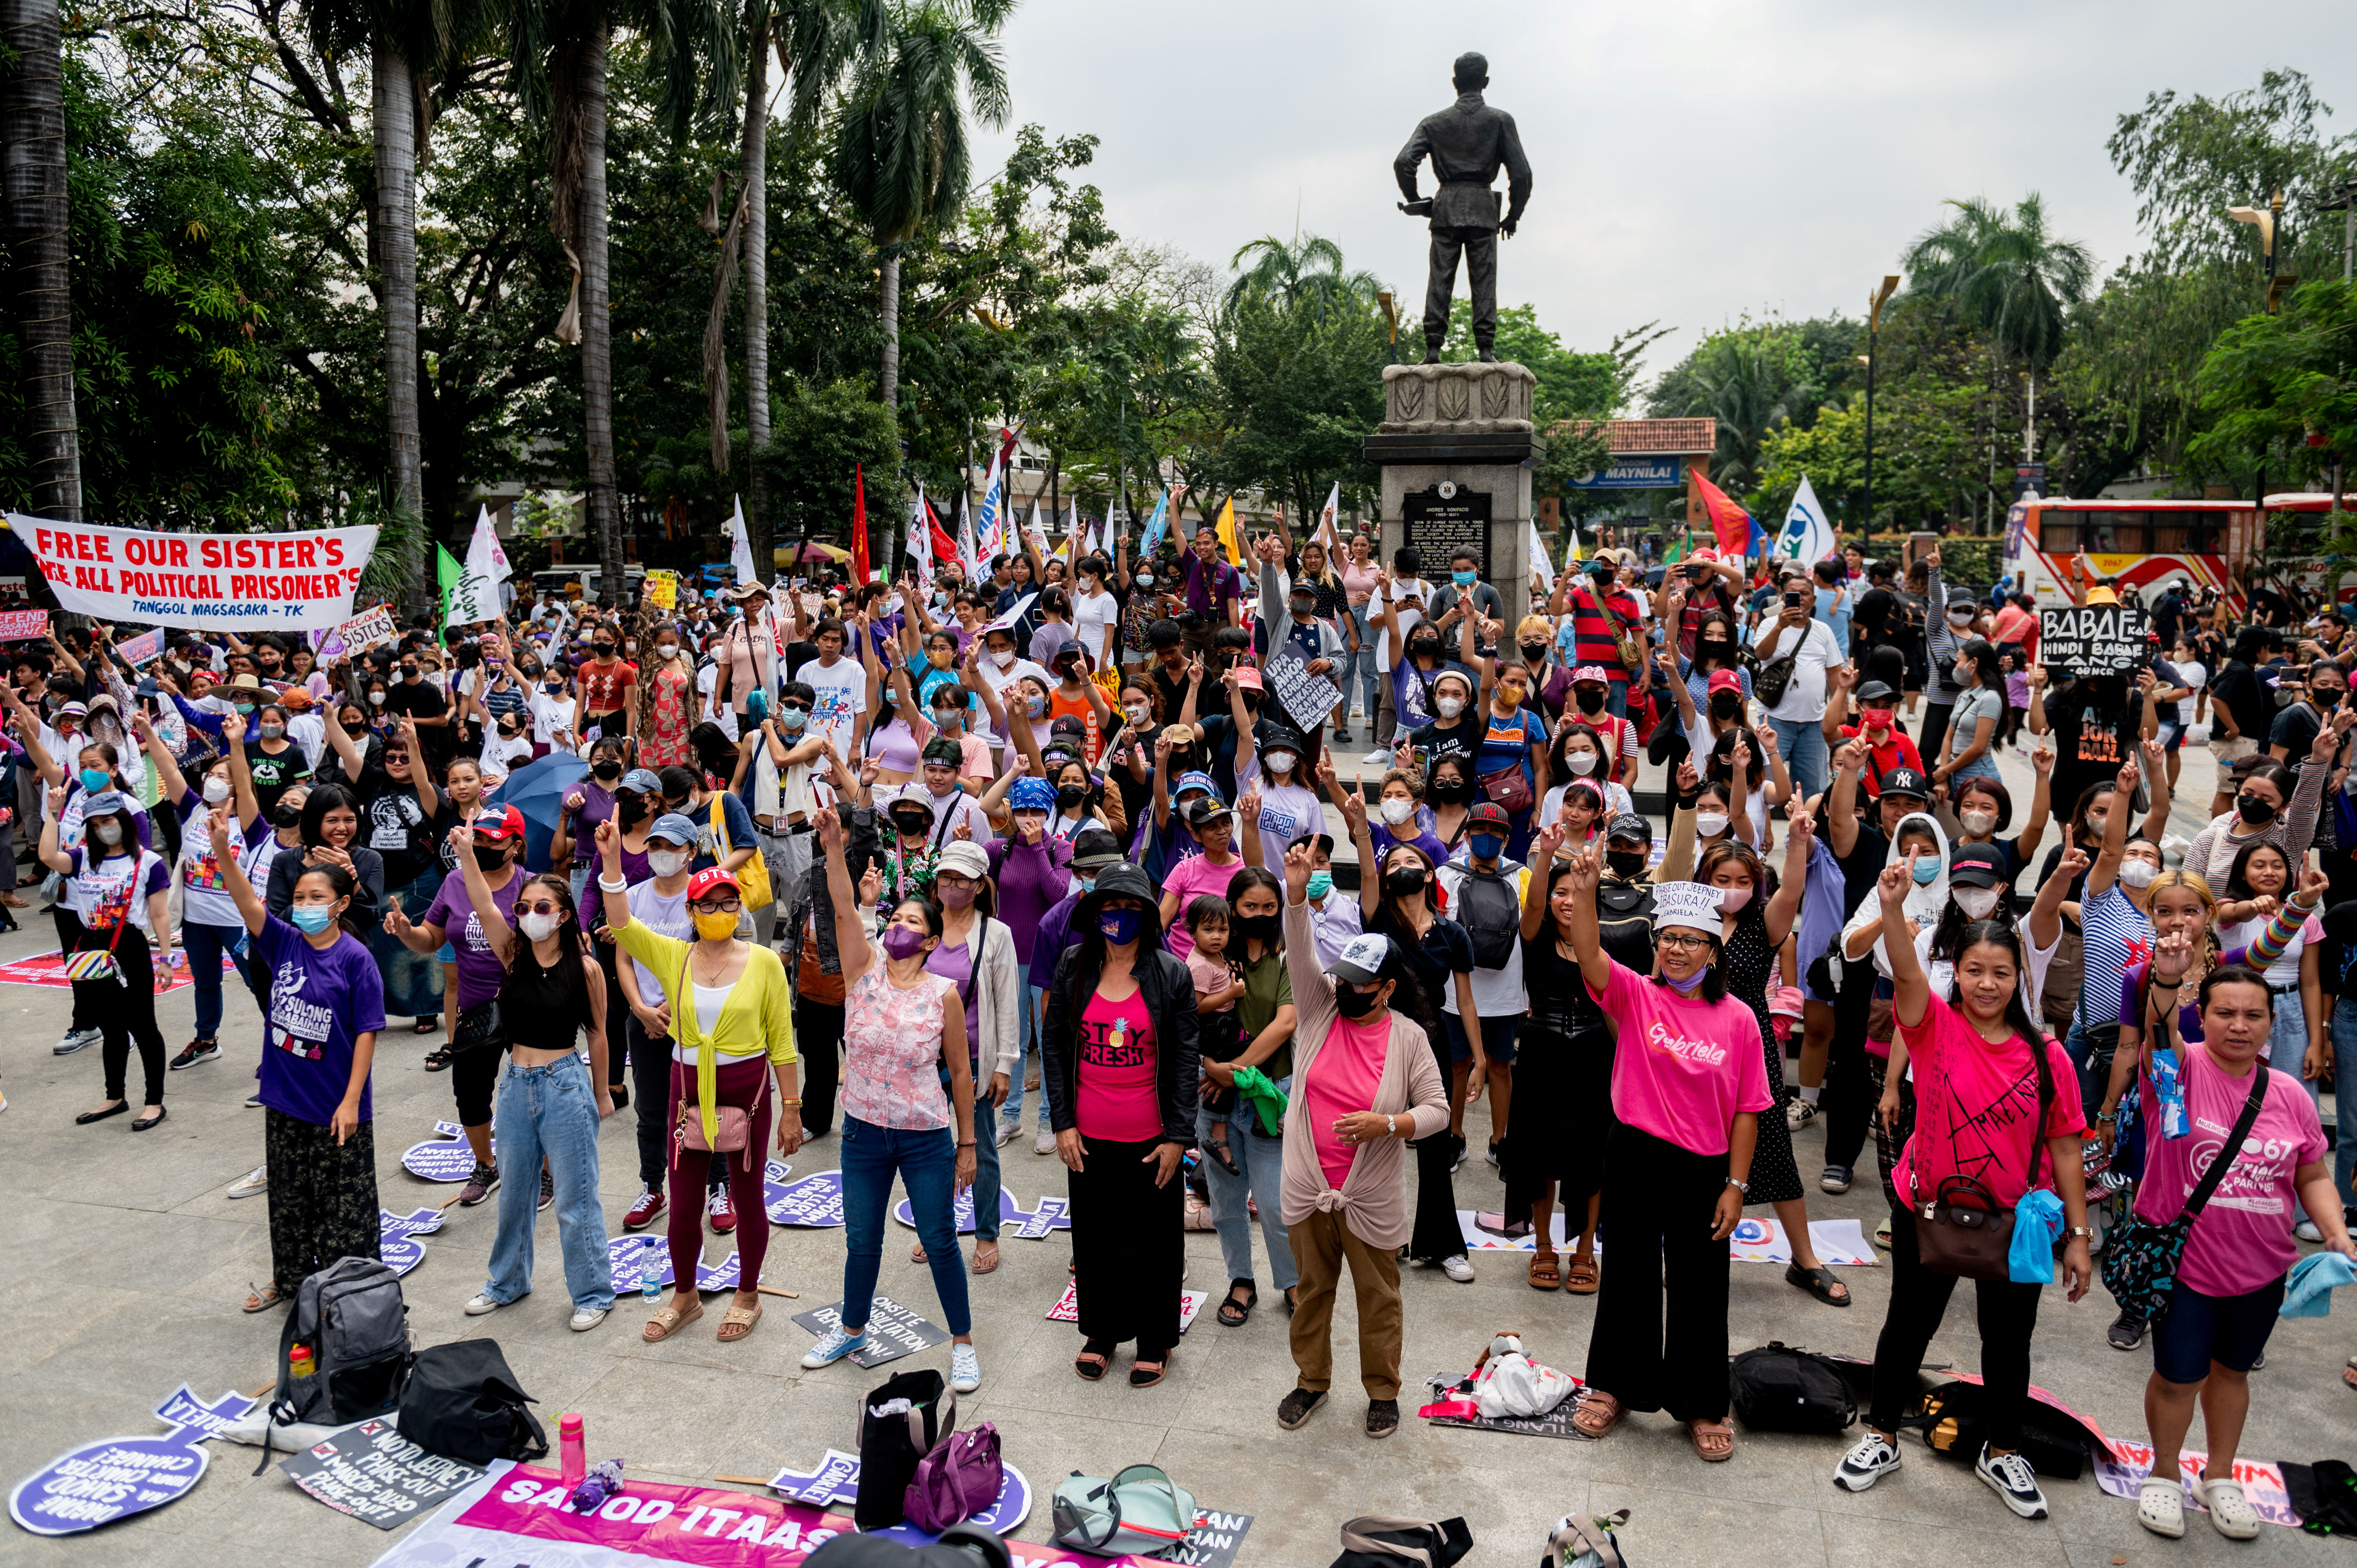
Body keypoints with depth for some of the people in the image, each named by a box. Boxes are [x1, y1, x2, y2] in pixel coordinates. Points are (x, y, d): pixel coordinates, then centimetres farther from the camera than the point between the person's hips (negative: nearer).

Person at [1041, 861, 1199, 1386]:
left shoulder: (1172, 974, -6)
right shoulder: (1073, 967, 0)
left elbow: (1186, 1058, -4)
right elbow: (1054, 1044, 4)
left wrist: (1178, 1136, -8)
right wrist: (1062, 1122, -2)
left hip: (1150, 1140, -2)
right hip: (1088, 1138, 2)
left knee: (1153, 1241, 9)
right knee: (1094, 1237, 14)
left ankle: (1155, 1342, 26)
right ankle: (1101, 1332, 33)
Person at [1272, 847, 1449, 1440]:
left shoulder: (1408, 1037, -9)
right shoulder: (1322, 1006, -3)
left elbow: (1437, 1110, -6)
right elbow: (1300, 956, -19)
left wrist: (1387, 1125, -23)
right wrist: (1297, 891, -32)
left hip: (1372, 1199, -2)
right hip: (1308, 1189, 3)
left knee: (1378, 1297, 12)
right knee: (1313, 1289, 18)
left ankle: (1383, 1391, 31)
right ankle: (1311, 1381, 36)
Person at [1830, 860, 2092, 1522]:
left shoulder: (2046, 1057, -8)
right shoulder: (1935, 1027, -12)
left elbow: (2064, 1147, -2)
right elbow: (1906, 974, -32)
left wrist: (2078, 1235, -1)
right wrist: (1892, 907, -50)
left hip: (2016, 1220, 1)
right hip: (1926, 1210, -1)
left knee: (2009, 1339, 14)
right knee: (1909, 1323, 14)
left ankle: (2002, 1454, 38)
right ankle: (1882, 1439, 33)